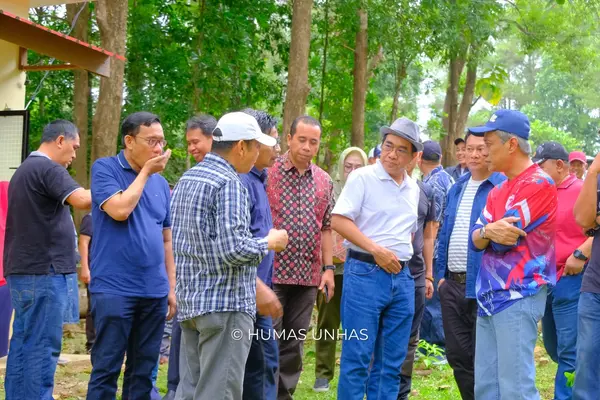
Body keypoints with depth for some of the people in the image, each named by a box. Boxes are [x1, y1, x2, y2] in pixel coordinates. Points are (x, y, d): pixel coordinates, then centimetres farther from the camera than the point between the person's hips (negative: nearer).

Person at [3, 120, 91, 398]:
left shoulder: (25, 169, 19)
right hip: (43, 272, -10)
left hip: (23, 271, 10)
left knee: (24, 342, 11)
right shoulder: (48, 169, -12)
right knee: (42, 347, -8)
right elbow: (82, 200, -26)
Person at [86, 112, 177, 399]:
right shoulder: (105, 168, -2)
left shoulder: (160, 182, 12)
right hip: (114, 289, -5)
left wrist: (172, 287, 13)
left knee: (143, 371, 10)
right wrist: (146, 172, -8)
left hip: (154, 291, 5)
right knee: (106, 368, -3)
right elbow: (120, 210, -19)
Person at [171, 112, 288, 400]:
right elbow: (233, 249, -23)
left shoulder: (186, 179, 13)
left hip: (190, 301, 9)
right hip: (225, 303, -9)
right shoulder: (229, 183, -15)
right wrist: (269, 243, -6)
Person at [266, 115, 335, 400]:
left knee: (294, 344, 10)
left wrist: (328, 268, 7)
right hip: (271, 271, -4)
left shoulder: (324, 181, 10)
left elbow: (326, 228, 14)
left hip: (308, 275, 4)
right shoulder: (268, 172, -4)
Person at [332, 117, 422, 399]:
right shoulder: (363, 178, -5)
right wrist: (376, 251, -16)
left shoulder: (413, 188, 13)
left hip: (402, 277, 6)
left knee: (392, 360, 9)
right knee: (357, 356, -5)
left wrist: (402, 256, 11)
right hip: (365, 273, -6)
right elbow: (338, 220, -12)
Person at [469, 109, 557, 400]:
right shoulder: (497, 191, 18)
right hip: (490, 297, 9)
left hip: (518, 296, -9)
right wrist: (487, 232, -14)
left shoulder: (539, 184, -11)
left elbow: (504, 238, -17)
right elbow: (474, 240, 9)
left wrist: (486, 232, 5)